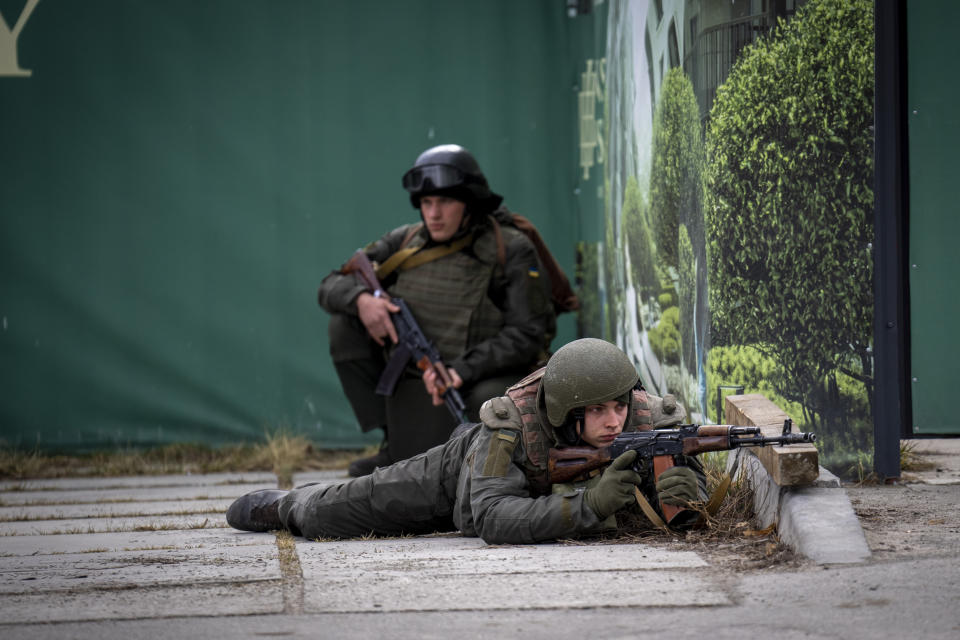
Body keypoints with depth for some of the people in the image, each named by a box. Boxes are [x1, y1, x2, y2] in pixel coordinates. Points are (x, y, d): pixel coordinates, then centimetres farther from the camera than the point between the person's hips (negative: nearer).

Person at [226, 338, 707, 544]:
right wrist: (588, 505, -66)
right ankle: (282, 504, 48)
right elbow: (492, 520, -54)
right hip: (464, 473, -3)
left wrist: (678, 488, -56)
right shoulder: (512, 422, -46)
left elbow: (690, 482, -30)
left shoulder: (644, 420, -37)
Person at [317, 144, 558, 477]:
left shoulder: (511, 250, -10)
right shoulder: (405, 243, 3)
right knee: (345, 323, -9)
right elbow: (331, 286, 6)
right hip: (413, 383, 5)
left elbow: (526, 334, -16)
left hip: (484, 378, -5)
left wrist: (462, 370, -29)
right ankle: (392, 445, 1)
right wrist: (361, 299, -20)